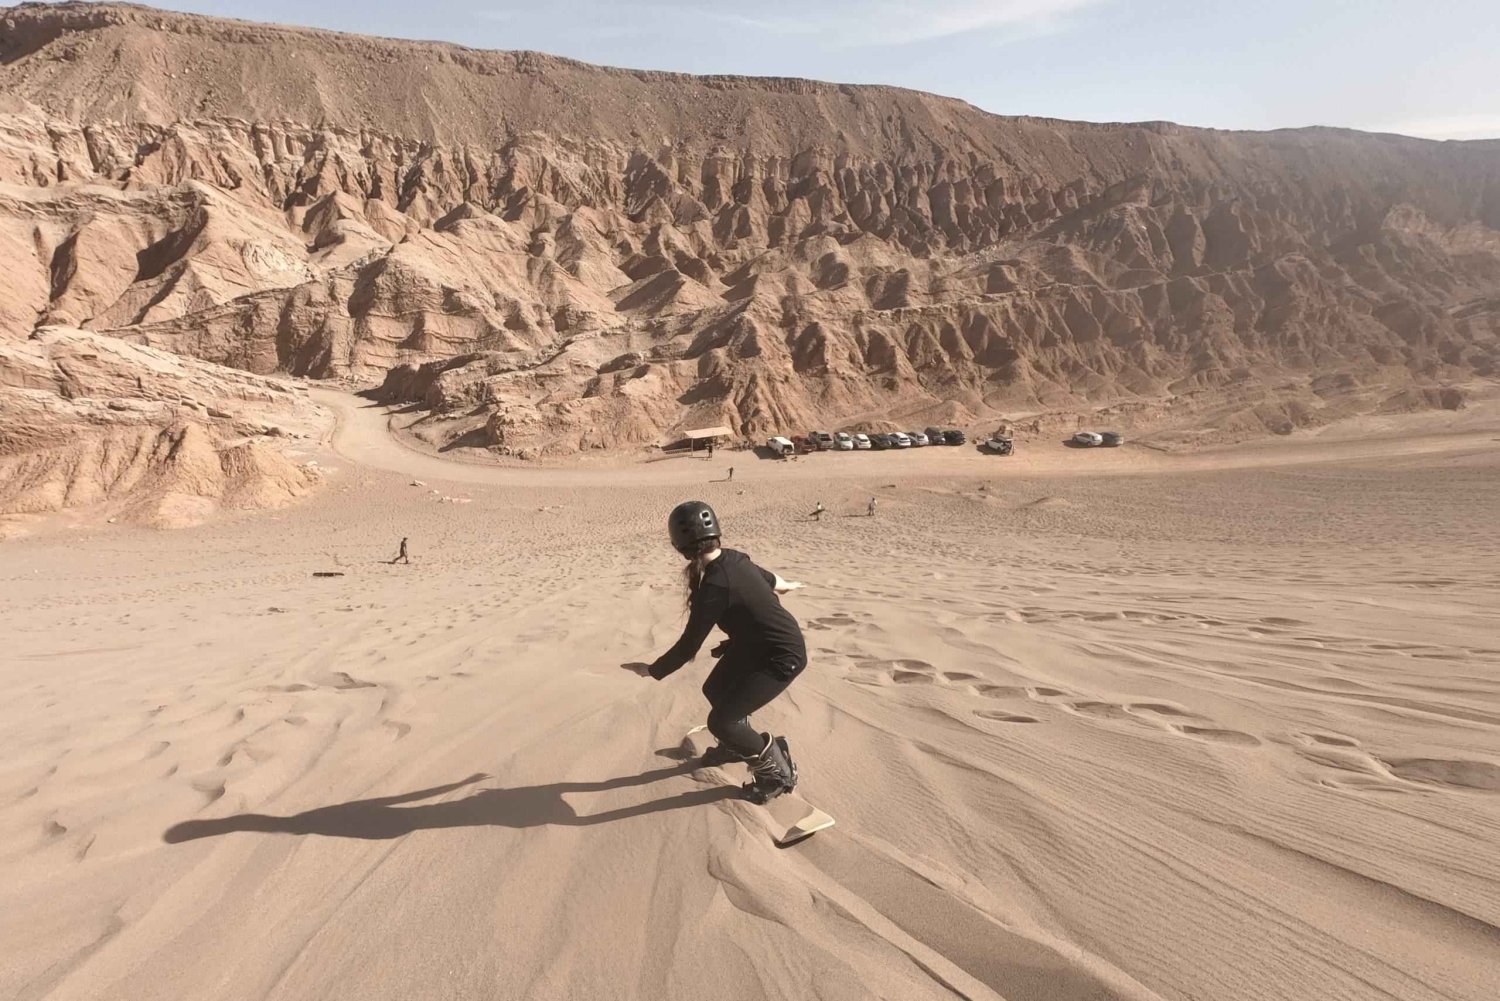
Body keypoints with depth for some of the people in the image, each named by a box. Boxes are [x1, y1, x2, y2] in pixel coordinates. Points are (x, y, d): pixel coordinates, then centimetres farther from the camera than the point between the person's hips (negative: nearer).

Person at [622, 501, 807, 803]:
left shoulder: (714, 586, -31)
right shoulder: (731, 558, -5)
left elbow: (688, 645, -22)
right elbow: (763, 576, 17)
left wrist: (652, 670, -7)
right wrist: (784, 585, 40)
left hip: (782, 656, -9)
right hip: (756, 642, 9)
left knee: (720, 721, -10)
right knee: (715, 690, 22)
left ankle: (779, 771, 11)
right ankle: (739, 745, 49)